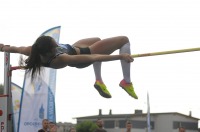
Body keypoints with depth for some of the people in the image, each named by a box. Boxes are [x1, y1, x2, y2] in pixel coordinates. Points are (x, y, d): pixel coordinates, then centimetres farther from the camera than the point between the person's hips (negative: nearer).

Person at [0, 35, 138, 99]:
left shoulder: (35, 51, -29)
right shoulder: (61, 59, -45)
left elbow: (17, 48, -7)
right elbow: (93, 58, -46)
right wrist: (120, 56, -45)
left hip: (75, 48, 8)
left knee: (97, 40, 36)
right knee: (124, 40, -3)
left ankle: (99, 80, 39)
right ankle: (127, 82, 10)